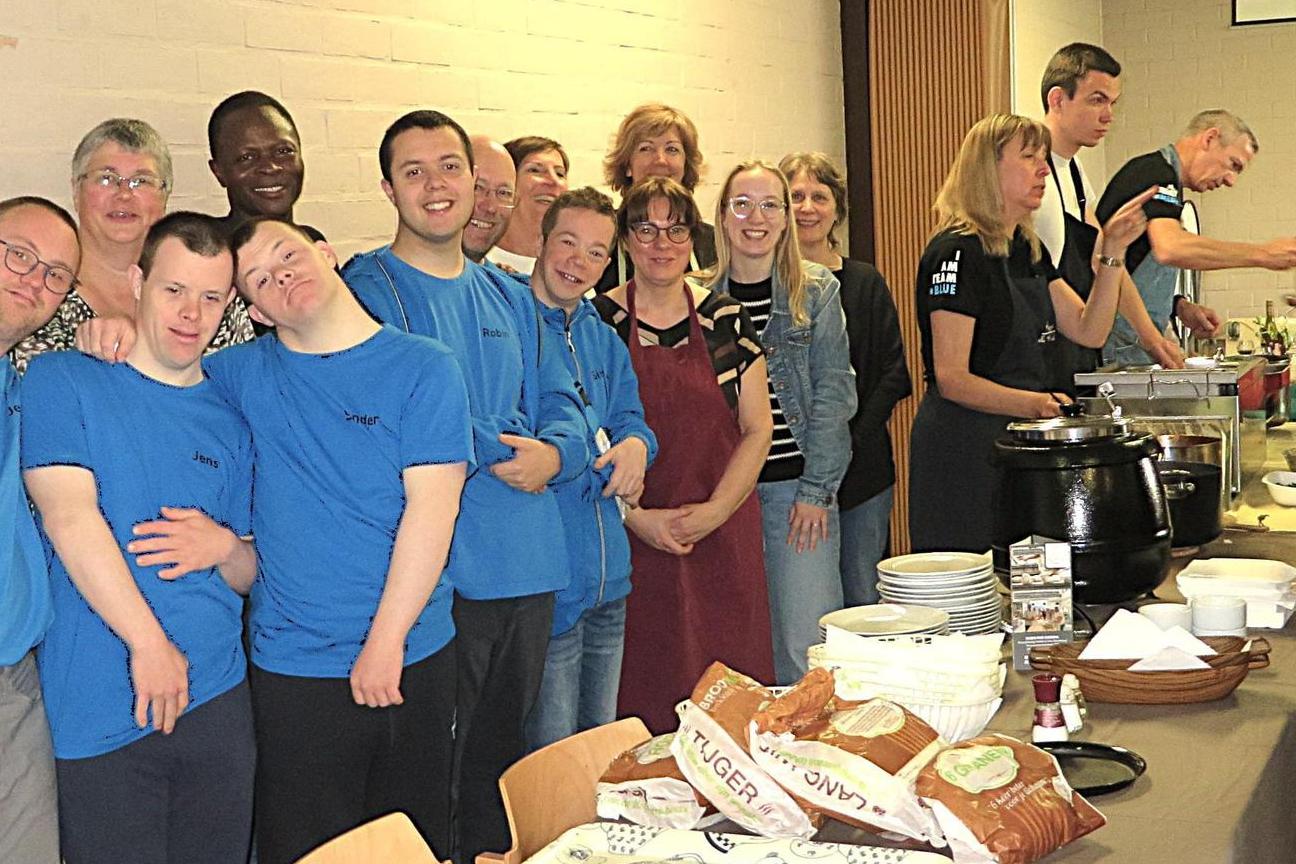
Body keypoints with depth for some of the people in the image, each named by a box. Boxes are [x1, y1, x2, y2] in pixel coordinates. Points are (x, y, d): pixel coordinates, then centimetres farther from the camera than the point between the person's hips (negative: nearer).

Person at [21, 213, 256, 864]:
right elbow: (68, 519, -12)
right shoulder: (63, 381, 0)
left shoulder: (229, 422, 13)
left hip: (217, 702, 4)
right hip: (100, 713, -4)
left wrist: (225, 547, -8)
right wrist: (150, 645, -16)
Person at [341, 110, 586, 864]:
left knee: (504, 756, 17)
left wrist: (554, 453, -9)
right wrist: (509, 449, -9)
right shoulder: (371, 287, -5)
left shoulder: (510, 296, 16)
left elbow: (561, 401, 13)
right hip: (437, 572, -6)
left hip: (530, 569, 6)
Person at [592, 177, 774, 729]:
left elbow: (757, 430, 6)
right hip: (631, 540, -2)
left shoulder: (726, 320, 6)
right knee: (642, 696, -2)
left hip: (723, 540, 2)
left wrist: (714, 511, -7)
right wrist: (637, 518, -11)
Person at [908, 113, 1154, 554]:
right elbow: (952, 378, -19)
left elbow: (1089, 331, 10)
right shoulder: (957, 253, -14)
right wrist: (1034, 404, -29)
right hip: (964, 447, -9)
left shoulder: (1027, 250, 14)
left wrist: (1112, 253, 0)